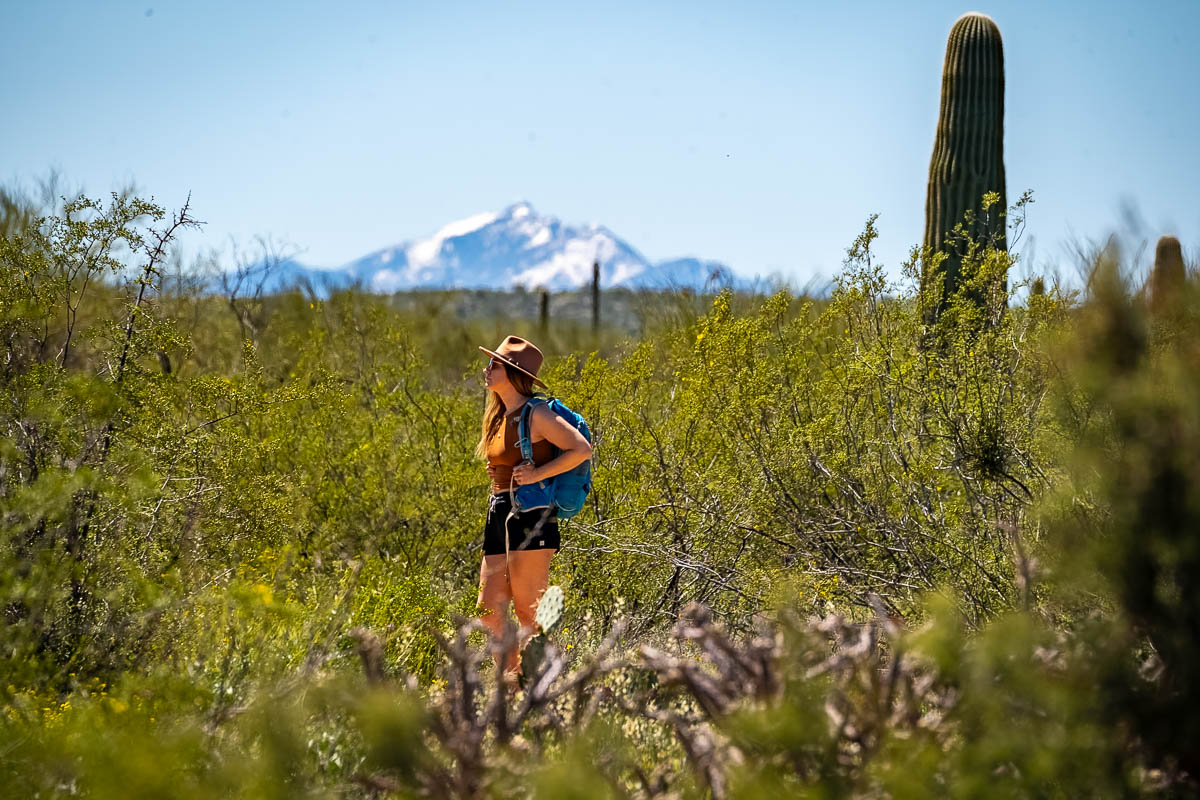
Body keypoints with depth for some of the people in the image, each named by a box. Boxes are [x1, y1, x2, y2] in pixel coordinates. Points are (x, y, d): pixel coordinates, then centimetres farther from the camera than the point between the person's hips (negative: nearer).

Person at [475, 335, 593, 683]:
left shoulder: (535, 415, -9)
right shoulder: (499, 417, 16)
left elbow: (582, 449, -16)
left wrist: (538, 474, -16)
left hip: (529, 514, -9)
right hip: (499, 512, 9)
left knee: (529, 614, -6)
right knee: (490, 612, 3)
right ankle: (510, 686, 8)